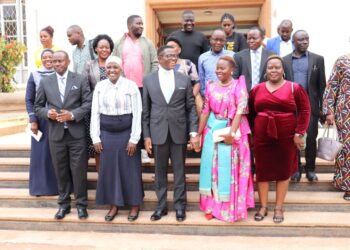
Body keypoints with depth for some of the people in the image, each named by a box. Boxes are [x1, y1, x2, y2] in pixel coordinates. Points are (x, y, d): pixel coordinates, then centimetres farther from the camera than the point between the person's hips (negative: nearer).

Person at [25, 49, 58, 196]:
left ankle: (60, 184, 18)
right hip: (41, 119, 0)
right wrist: (33, 120, -5)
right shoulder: (34, 75, 2)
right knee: (41, 152, 5)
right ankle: (41, 186, 17)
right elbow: (29, 100, 2)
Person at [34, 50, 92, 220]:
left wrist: (73, 115, -17)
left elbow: (88, 103, -4)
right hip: (56, 133, 2)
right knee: (60, 170, 10)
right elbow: (38, 107, 9)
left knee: (79, 170, 3)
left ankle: (81, 203, 17)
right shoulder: (45, 82, 7)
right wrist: (47, 113, -12)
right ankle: (64, 203, 25)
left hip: (76, 133, -2)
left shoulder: (80, 80, 1)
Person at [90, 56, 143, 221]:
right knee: (109, 169, 8)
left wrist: (134, 139, -11)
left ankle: (134, 205, 21)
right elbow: (95, 113, 5)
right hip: (107, 134, 3)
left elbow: (137, 114, -8)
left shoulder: (131, 86, -7)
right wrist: (96, 138, 1)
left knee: (130, 169, 6)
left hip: (127, 133, -3)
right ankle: (114, 204, 24)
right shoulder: (100, 86, 4)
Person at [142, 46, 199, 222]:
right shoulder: (148, 80, 4)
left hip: (179, 132, 0)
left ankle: (180, 205, 20)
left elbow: (191, 108, 3)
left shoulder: (184, 79, 5)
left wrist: (194, 132, -5)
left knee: (179, 171, 7)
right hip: (158, 132, 0)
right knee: (160, 171, 10)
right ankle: (161, 205, 23)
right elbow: (145, 110, 3)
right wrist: (146, 135, -2)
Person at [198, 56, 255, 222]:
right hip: (212, 130, 4)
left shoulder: (239, 87, -5)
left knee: (229, 168, 3)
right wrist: (199, 133, 3)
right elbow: (205, 111, 6)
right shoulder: (211, 87, 7)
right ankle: (212, 205, 20)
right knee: (211, 166, 8)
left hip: (232, 131, -4)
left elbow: (240, 111, -13)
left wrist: (232, 132, -22)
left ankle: (230, 207, 16)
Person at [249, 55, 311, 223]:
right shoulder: (257, 89, 6)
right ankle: (263, 206, 20)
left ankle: (279, 207, 19)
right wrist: (251, 132, 6)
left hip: (286, 137, -2)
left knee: (284, 171, 6)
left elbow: (305, 111, -4)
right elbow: (250, 113, 12)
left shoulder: (295, 88, -1)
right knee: (262, 170, 6)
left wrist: (299, 133, -10)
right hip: (262, 137, 2)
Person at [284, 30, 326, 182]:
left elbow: (321, 84, 2)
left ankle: (310, 168, 17)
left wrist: (322, 107, -2)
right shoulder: (284, 60, 4)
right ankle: (296, 168, 19)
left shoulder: (318, 59, 3)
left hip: (311, 105, 0)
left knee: (311, 138, 3)